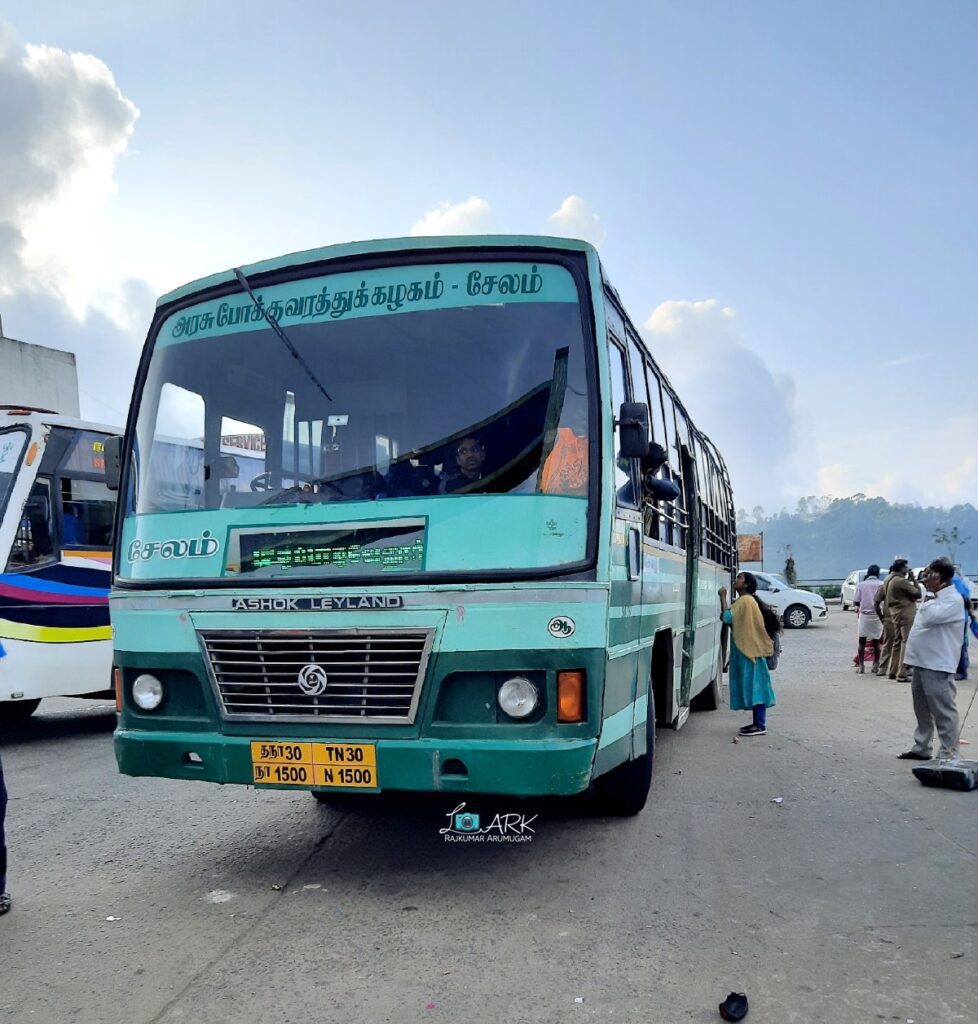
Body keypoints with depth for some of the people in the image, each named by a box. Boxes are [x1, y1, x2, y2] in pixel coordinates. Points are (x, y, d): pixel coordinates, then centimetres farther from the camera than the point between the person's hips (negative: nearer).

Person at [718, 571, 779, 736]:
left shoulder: (745, 600, -15)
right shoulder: (746, 600, 17)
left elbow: (728, 618, -22)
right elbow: (734, 621, 14)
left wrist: (723, 597, -14)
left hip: (749, 650, -10)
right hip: (748, 649, 10)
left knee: (754, 686, -8)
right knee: (754, 686, 12)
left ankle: (760, 726, -6)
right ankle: (758, 723, 16)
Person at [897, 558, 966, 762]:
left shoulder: (953, 599, -14)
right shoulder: (935, 597, 17)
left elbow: (930, 617, -27)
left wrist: (930, 594, -15)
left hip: (938, 666, -10)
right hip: (922, 662, 10)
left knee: (943, 711, -6)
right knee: (922, 710, 17)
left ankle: (949, 755, -3)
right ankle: (921, 748, 27)